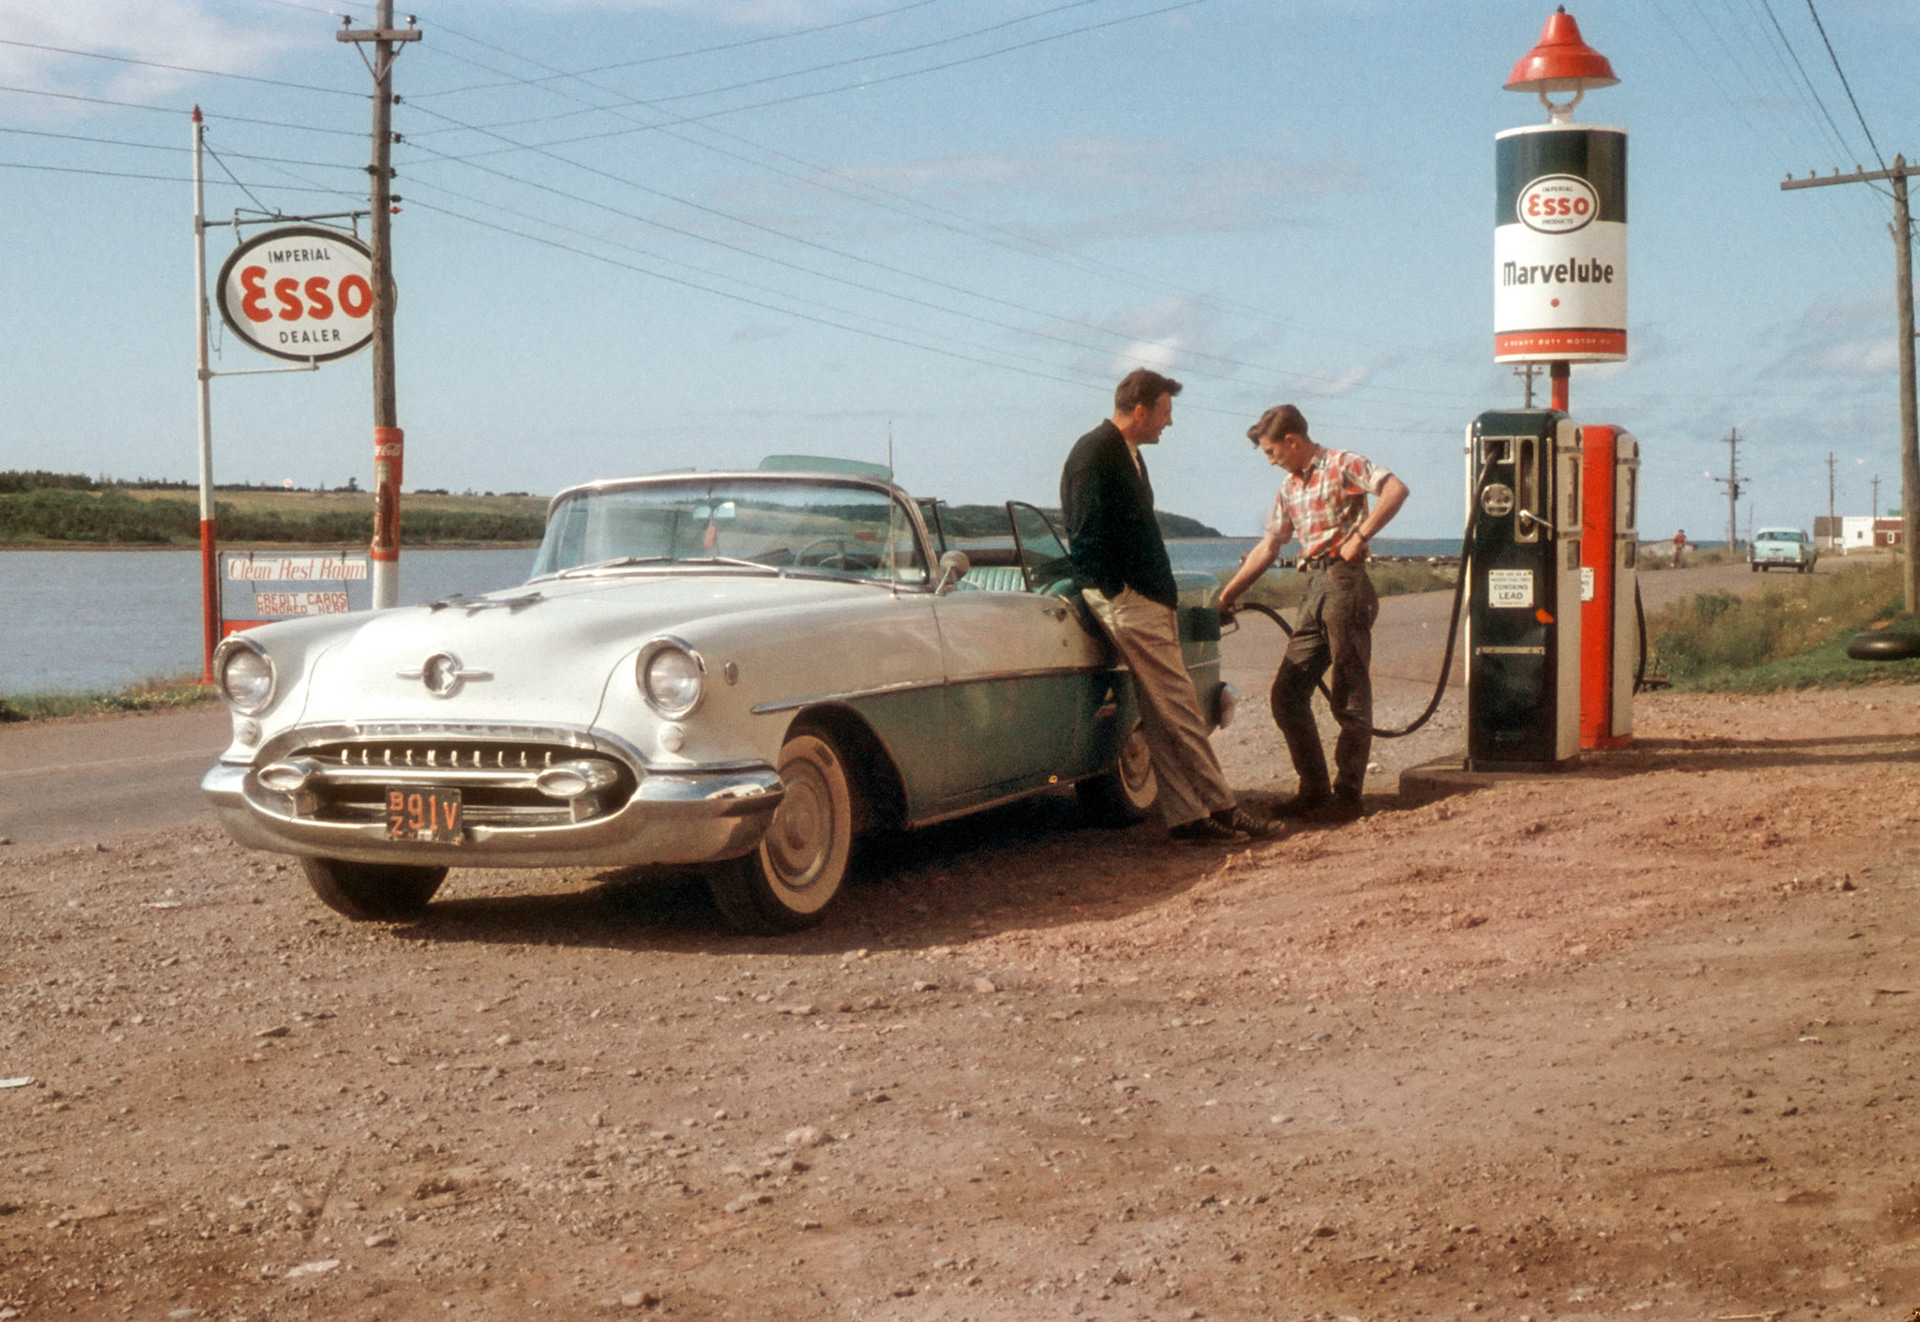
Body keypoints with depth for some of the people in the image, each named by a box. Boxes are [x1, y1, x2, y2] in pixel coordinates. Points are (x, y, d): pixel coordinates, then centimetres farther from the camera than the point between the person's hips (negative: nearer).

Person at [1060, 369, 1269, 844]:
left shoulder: (1128, 454, 20)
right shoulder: (1095, 453, -11)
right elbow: (1087, 533, -17)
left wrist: (1164, 594, 18)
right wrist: (1115, 594, -17)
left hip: (1149, 599, 10)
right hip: (1125, 600, -10)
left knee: (1170, 710, 7)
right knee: (1176, 707, -8)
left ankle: (1189, 814, 8)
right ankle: (1216, 805, -4)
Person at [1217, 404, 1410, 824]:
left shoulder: (1341, 465, -2)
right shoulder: (1290, 487, 21)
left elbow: (1396, 489, -17)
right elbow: (1269, 546, 27)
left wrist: (1360, 535, -21)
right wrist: (1229, 593, 27)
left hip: (1344, 581, -9)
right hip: (1314, 591, 9)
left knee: (1350, 695, -5)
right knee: (1287, 694, 5)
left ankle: (1347, 797, -2)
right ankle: (1314, 791, 11)